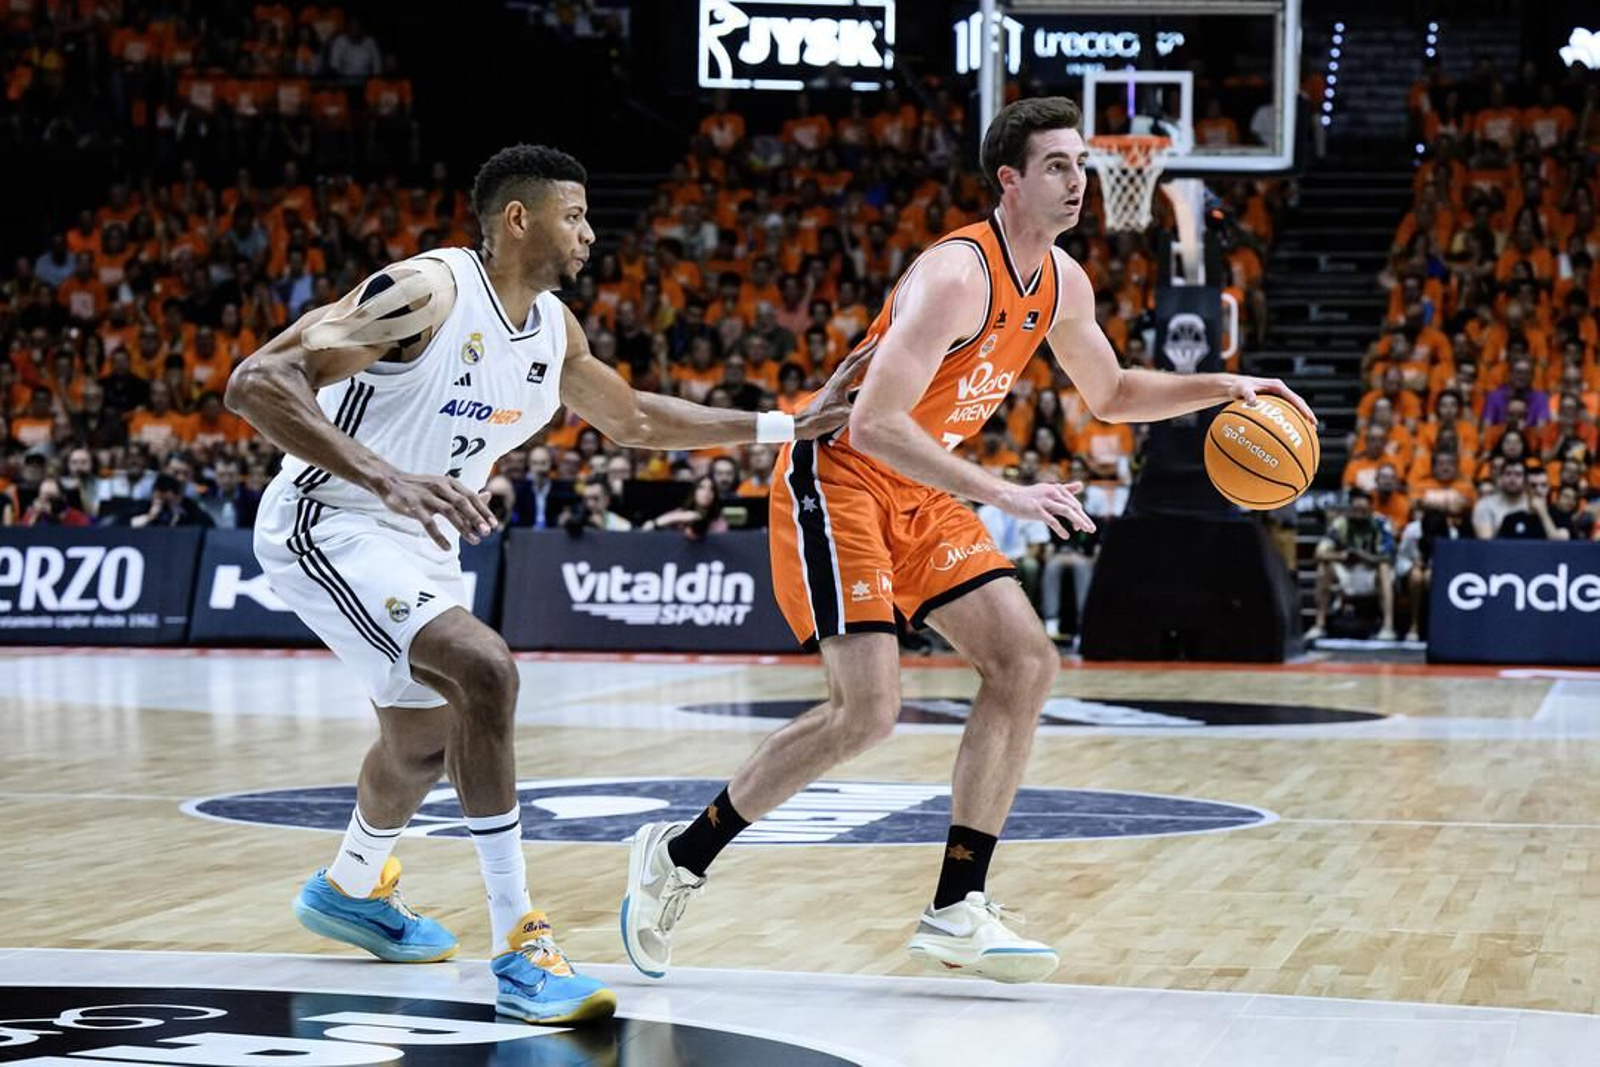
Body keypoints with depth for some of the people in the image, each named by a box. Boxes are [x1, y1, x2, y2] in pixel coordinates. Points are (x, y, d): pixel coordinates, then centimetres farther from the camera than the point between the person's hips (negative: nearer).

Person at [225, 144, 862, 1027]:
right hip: (331, 526, -9)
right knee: (484, 672, -29)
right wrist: (387, 480, -42)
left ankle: (349, 889, 57)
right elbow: (256, 383, -31)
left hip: (419, 540, 9)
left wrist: (784, 427, 15)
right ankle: (521, 951, -24)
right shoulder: (425, 292, -24)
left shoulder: (552, 328, 2)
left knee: (424, 741, 26)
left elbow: (631, 419, 20)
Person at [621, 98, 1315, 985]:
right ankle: (679, 853, 0)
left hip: (921, 497, 9)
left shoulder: (1062, 284, 4)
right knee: (867, 709, -17)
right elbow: (875, 424, -32)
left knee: (1026, 663, -2)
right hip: (838, 478, -9)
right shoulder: (956, 275, -25)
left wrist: (1221, 389, 8)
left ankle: (956, 912, 1)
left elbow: (1111, 395, 22)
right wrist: (1004, 495, -35)